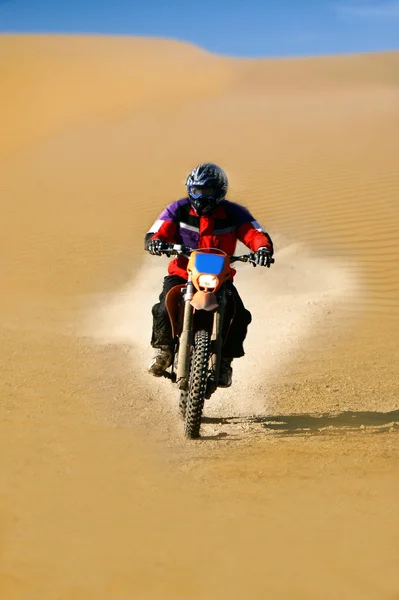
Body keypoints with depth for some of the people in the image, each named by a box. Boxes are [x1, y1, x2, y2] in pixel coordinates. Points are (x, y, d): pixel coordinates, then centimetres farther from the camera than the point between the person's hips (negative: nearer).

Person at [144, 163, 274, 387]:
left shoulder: (234, 213, -2)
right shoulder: (178, 210, -1)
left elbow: (256, 234, -11)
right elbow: (157, 232, -9)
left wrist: (263, 248, -35)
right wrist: (155, 242, -34)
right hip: (182, 274, 0)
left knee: (238, 315, -24)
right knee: (165, 309, -28)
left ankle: (225, 360, -1)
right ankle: (164, 350, 1)